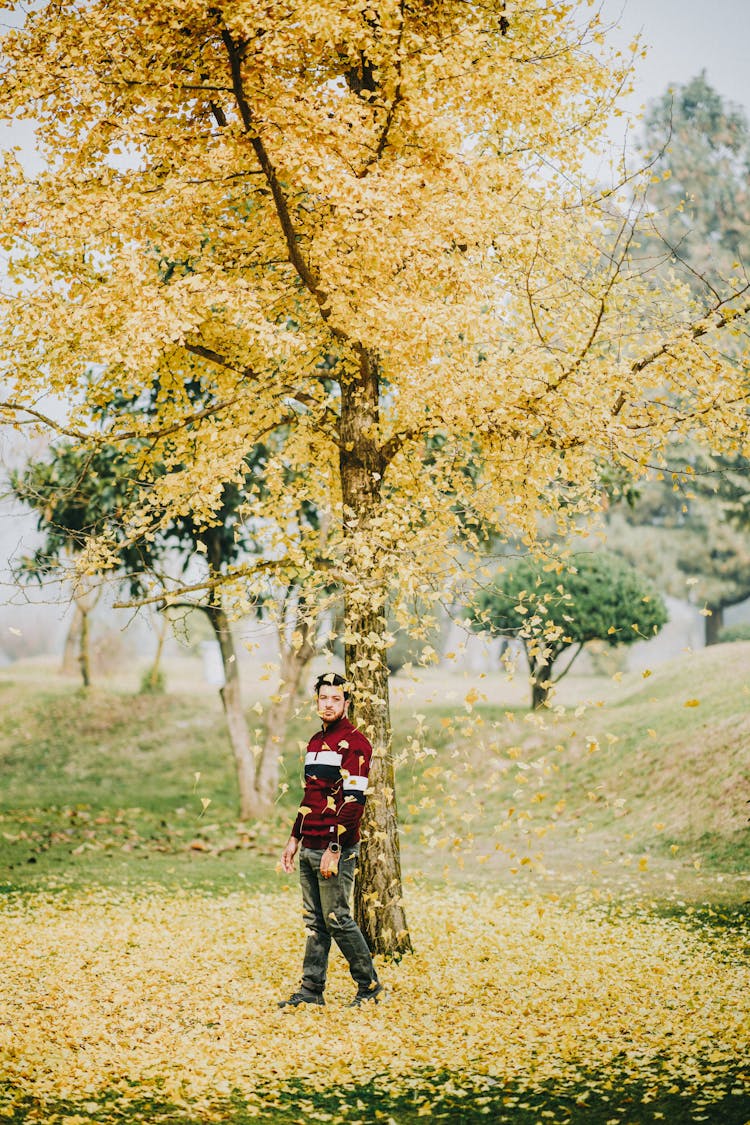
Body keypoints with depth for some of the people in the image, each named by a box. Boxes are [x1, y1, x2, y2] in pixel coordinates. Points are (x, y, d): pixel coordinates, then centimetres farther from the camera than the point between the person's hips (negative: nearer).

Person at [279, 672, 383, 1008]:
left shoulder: (354, 743, -12)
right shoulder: (316, 741, 17)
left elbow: (353, 802, -18)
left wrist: (334, 849, -21)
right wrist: (295, 839, 19)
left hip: (335, 849, -8)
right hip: (309, 848, 8)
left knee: (337, 918, -4)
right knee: (315, 921, 11)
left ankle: (370, 986, 8)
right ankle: (311, 990, 17)